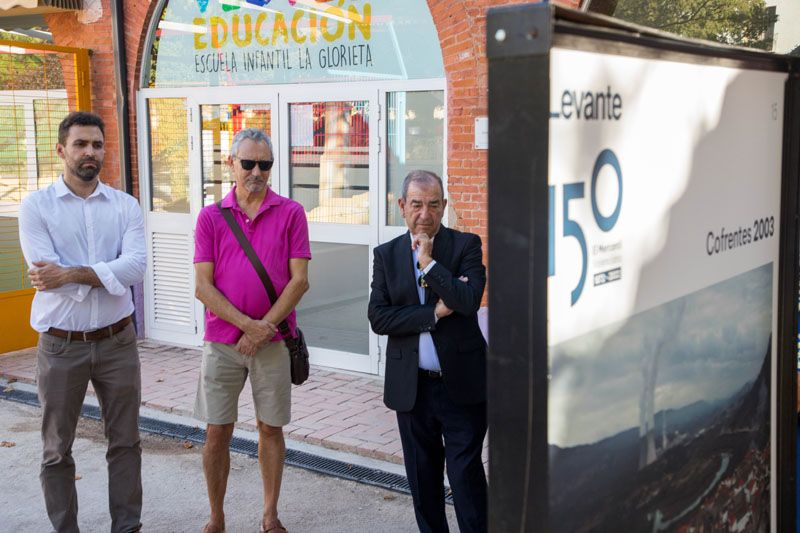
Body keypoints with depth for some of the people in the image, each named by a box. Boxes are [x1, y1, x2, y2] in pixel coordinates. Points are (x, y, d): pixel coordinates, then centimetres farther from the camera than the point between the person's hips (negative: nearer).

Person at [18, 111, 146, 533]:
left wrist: (72, 273, -22)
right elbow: (47, 273, -16)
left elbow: (136, 265, -15)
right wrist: (109, 274, -13)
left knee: (125, 442, 12)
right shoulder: (36, 207, -4)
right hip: (61, 346, -2)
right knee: (57, 449, 10)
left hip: (117, 341, 2)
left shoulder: (125, 206, 2)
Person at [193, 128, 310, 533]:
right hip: (222, 340, 1)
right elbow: (203, 286, -4)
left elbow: (299, 280, -6)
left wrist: (265, 328, -13)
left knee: (271, 428, 10)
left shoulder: (290, 213, -1)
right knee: (217, 433, 6)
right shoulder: (211, 217, 2)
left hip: (273, 343, 0)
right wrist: (247, 324, -15)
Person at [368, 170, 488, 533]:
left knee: (466, 472, 0)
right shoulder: (386, 255, 4)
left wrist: (428, 262, -16)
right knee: (422, 477, 15)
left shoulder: (466, 245, -2)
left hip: (462, 384, -3)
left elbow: (469, 301, -19)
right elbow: (378, 318, -7)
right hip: (412, 386, 3)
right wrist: (435, 313, -14)